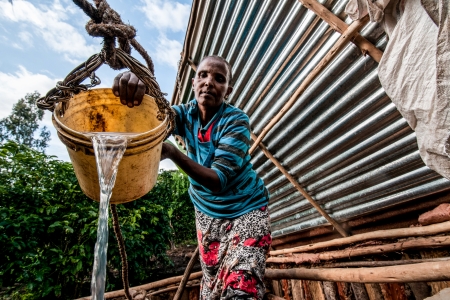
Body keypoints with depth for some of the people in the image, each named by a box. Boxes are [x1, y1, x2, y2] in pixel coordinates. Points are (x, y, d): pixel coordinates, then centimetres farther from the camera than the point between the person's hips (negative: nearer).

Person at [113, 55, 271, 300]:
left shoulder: (236, 121, -20)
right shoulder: (186, 114, -7)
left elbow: (218, 180, -30)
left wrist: (172, 152, -43)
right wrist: (131, 89, -48)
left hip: (245, 209, -3)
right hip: (206, 212, 4)